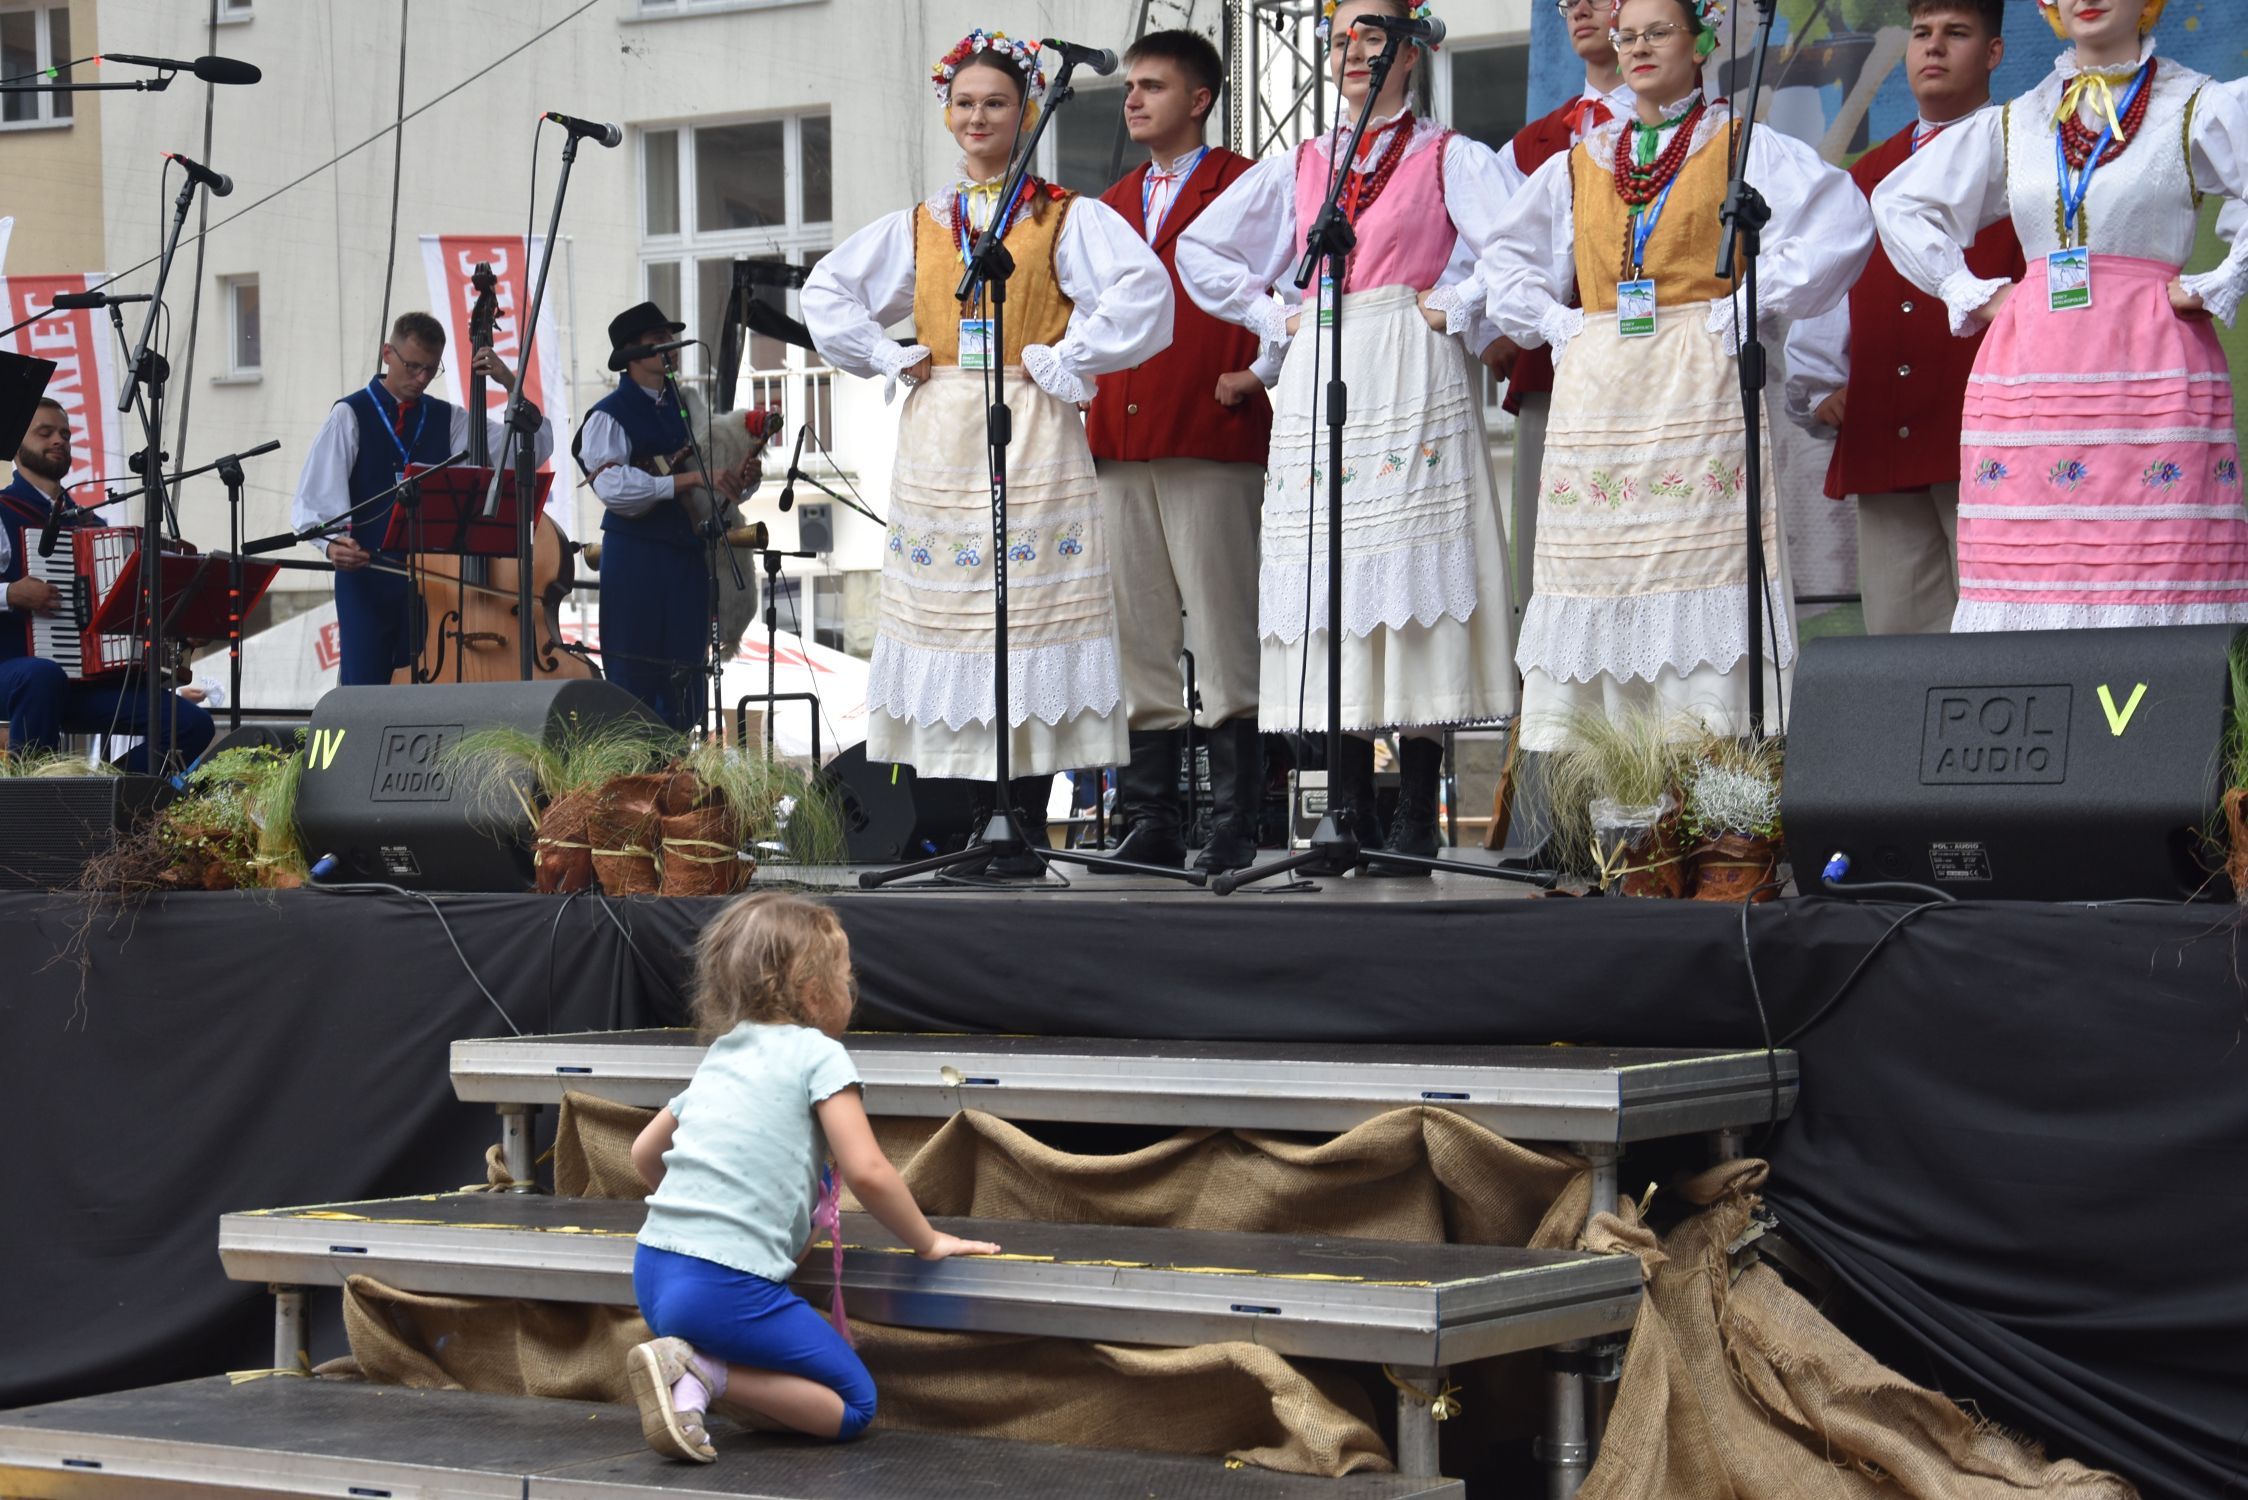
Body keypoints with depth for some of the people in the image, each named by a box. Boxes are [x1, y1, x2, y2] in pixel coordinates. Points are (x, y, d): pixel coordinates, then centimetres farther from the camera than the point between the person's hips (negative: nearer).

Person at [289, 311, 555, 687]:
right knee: (364, 689, -7)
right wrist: (332, 542, -25)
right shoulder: (350, 416, 2)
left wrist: (511, 385, -4)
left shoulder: (449, 420, 12)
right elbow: (314, 500, -5)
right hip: (365, 576, -3)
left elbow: (533, 447, 7)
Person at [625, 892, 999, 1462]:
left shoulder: (717, 1057, 21)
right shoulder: (817, 1052, -1)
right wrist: (927, 1242, 5)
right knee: (855, 1406, 3)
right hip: (727, 1283, -8)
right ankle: (703, 1372, -14)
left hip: (651, 1272, 8)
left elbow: (644, 1154, 30)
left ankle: (692, 1376, -4)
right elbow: (867, 1172, -9)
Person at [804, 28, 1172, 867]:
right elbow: (827, 293, 19)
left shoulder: (1068, 218, 1)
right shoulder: (918, 226, 14)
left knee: (1029, 602, -8)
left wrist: (1066, 359, -12)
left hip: (1029, 437, -4)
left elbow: (1142, 289, -13)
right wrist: (887, 358, 7)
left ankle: (1024, 825, -5)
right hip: (938, 442, 4)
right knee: (942, 605, 0)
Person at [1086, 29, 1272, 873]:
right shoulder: (1112, 206, 21)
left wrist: (1256, 374, -8)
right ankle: (1151, 820, 9)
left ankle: (1234, 826, -2)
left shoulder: (1244, 189, 2)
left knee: (1223, 639, -5)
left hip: (1211, 442, -6)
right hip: (1120, 447, 6)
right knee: (1138, 643, 5)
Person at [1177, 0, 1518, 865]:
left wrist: (1457, 313, -8)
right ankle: (1350, 816, 3)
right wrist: (1273, 317, 13)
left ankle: (1415, 819, -6)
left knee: (1410, 583, -10)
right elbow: (1200, 249, 22)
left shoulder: (1449, 158, 4)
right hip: (1318, 385, 4)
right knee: (1329, 595, -1)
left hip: (1412, 382, -4)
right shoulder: (1296, 169, 16)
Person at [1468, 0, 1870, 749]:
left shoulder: (1742, 148, 5)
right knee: (1599, 575, -1)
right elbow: (1505, 259, 27)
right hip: (1596, 391, 4)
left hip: (1698, 381, -4)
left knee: (1697, 565, -12)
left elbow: (1842, 222, -7)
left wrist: (1748, 304, -9)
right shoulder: (1580, 164, 17)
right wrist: (1555, 321, 10)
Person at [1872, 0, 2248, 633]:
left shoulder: (2197, 110, 5)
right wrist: (1969, 293, 13)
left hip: (2150, 372, -3)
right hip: (2029, 379, 4)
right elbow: (1898, 201, 23)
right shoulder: (2013, 124, 16)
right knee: (2027, 576, -3)